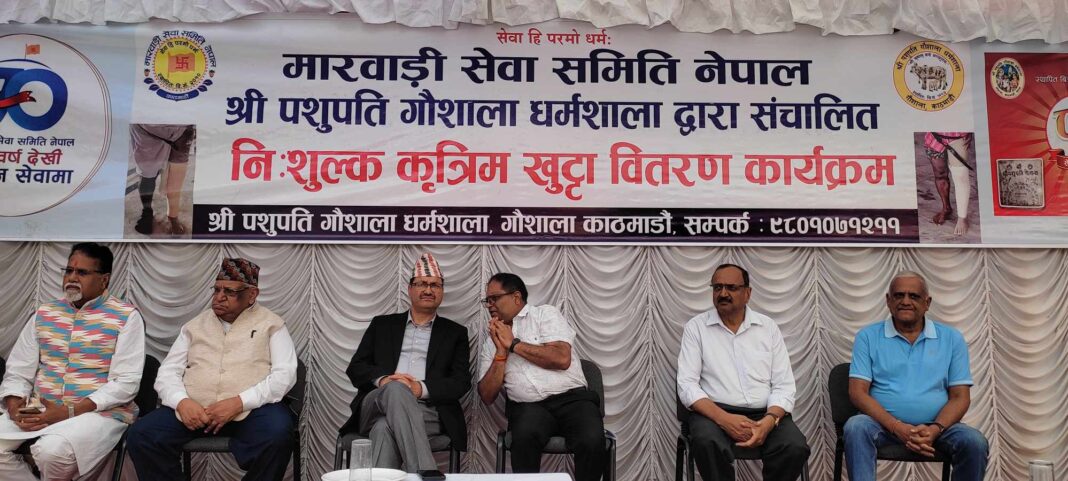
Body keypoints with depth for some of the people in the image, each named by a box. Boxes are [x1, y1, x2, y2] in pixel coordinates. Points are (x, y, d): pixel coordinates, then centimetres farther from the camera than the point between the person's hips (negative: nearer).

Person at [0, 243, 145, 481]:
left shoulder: (126, 316, -3)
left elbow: (125, 382, -11)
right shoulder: (44, 313, 14)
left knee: (51, 451, -32)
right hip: (39, 410, 5)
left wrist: (69, 412, -17)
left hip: (99, 411, -5)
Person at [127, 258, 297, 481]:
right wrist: (181, 402, -11)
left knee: (277, 433, -34)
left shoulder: (271, 324, 8)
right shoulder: (195, 325, 19)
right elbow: (168, 371, 13)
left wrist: (238, 403, -18)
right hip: (194, 408, 3)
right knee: (141, 435, -21)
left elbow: (285, 373, -4)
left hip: (251, 409, -3)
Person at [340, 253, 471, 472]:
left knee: (385, 428, -36)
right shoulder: (382, 324, 22)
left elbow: (462, 382, 6)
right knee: (396, 389, -37)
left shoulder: (455, 333, 18)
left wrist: (421, 388, -13)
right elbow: (355, 368, 13)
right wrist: (382, 379, -11)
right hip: (377, 406, 1)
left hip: (427, 411, -1)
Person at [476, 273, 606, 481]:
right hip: (528, 406, 2)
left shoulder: (545, 314, 8)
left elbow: (562, 359, -9)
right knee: (524, 436, -34)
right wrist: (501, 352, -1)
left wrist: (513, 344, -4)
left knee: (592, 442, -31)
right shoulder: (491, 341, 18)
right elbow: (487, 397, 10)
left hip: (571, 397, -1)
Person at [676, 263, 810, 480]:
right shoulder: (696, 326, 3)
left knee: (795, 448, -29)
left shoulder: (768, 326, 10)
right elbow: (687, 385, -5)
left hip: (765, 414, 2)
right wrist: (724, 419, -20)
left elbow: (784, 385, 5)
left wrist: (769, 420, -17)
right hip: (714, 412, -2)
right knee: (708, 444, -36)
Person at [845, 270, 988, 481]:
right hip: (884, 423, -2)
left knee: (975, 442, -26)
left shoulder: (951, 338, 9)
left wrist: (935, 430, -16)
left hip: (936, 426, 2)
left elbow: (960, 397, 4)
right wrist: (898, 427, -19)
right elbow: (858, 392, -4)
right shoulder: (868, 337, 4)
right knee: (856, 427, -32)